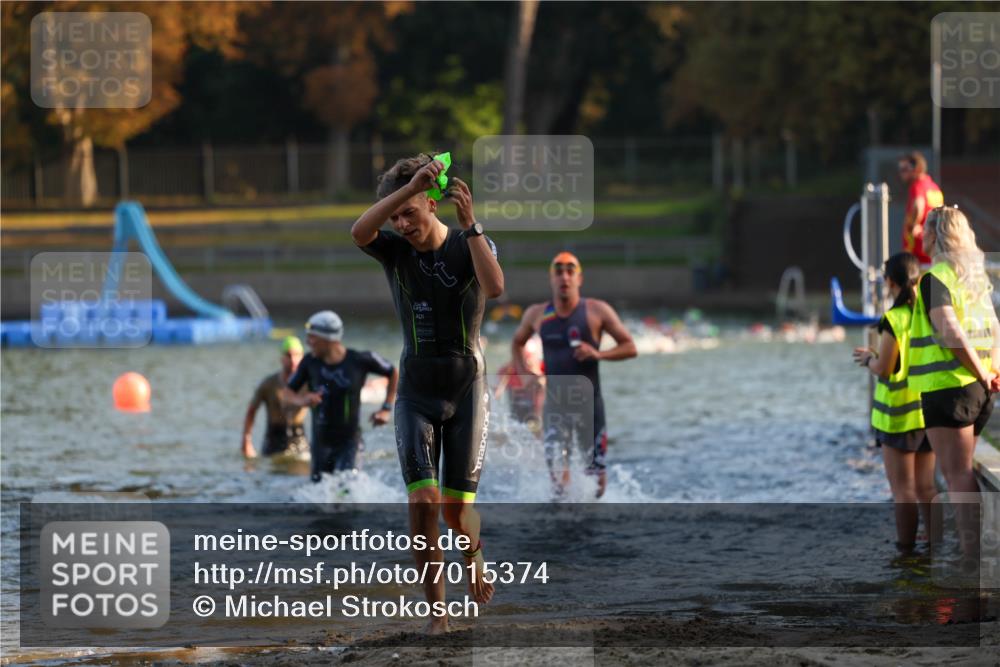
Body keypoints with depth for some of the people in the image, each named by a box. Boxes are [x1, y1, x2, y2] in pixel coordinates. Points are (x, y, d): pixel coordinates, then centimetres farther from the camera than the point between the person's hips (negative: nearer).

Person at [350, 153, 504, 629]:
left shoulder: (471, 246, -6)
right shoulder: (395, 250, -3)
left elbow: (494, 288, -28)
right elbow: (358, 231, -26)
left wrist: (470, 223, -34)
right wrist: (411, 185, -36)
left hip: (466, 391, -1)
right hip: (415, 393, 1)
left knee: (457, 507, -1)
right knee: (423, 499, -14)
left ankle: (473, 554, 34)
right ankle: (436, 611, -9)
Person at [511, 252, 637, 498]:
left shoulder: (597, 312, -4)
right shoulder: (537, 315, 4)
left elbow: (630, 348, -2)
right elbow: (517, 343, 23)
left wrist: (599, 354, -19)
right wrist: (523, 372, 6)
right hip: (555, 403, 1)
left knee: (596, 483, 4)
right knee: (558, 473, -15)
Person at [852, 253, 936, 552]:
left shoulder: (893, 320, -16)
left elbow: (884, 368, -16)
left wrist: (868, 359, 5)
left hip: (898, 415, -5)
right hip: (928, 412, 5)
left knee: (903, 489, 2)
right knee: (926, 486, 13)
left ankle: (906, 546, 4)